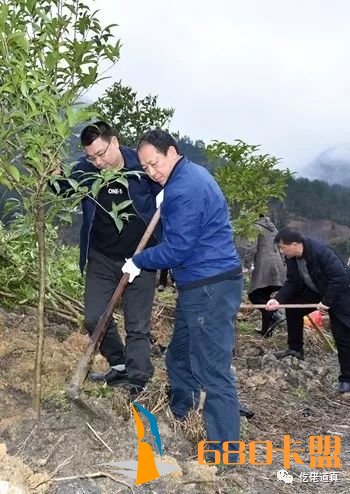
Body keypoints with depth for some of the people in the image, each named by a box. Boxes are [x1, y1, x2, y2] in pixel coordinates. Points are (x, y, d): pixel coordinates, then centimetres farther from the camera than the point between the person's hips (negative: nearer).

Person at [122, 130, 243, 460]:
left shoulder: (183, 189, -19)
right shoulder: (192, 173, 15)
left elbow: (176, 250, -18)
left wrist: (138, 262, -4)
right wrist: (165, 208, 14)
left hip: (209, 289, -11)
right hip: (201, 287, 11)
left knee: (212, 371, -4)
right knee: (179, 356, 23)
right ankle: (179, 409, 44)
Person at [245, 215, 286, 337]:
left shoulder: (255, 228, -1)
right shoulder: (272, 228, 22)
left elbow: (252, 248, -11)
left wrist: (247, 263, -4)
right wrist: (282, 263, 25)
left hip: (263, 266, -8)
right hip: (277, 265, 8)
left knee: (254, 295, -3)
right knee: (265, 296, 13)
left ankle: (274, 315, -21)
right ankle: (266, 329, 14)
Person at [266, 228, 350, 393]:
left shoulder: (320, 251, -34)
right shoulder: (291, 258, -10)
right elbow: (292, 283, -5)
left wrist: (326, 301, -30)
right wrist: (278, 299, -20)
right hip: (315, 291, 8)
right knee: (292, 309, 4)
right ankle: (295, 349, 21)